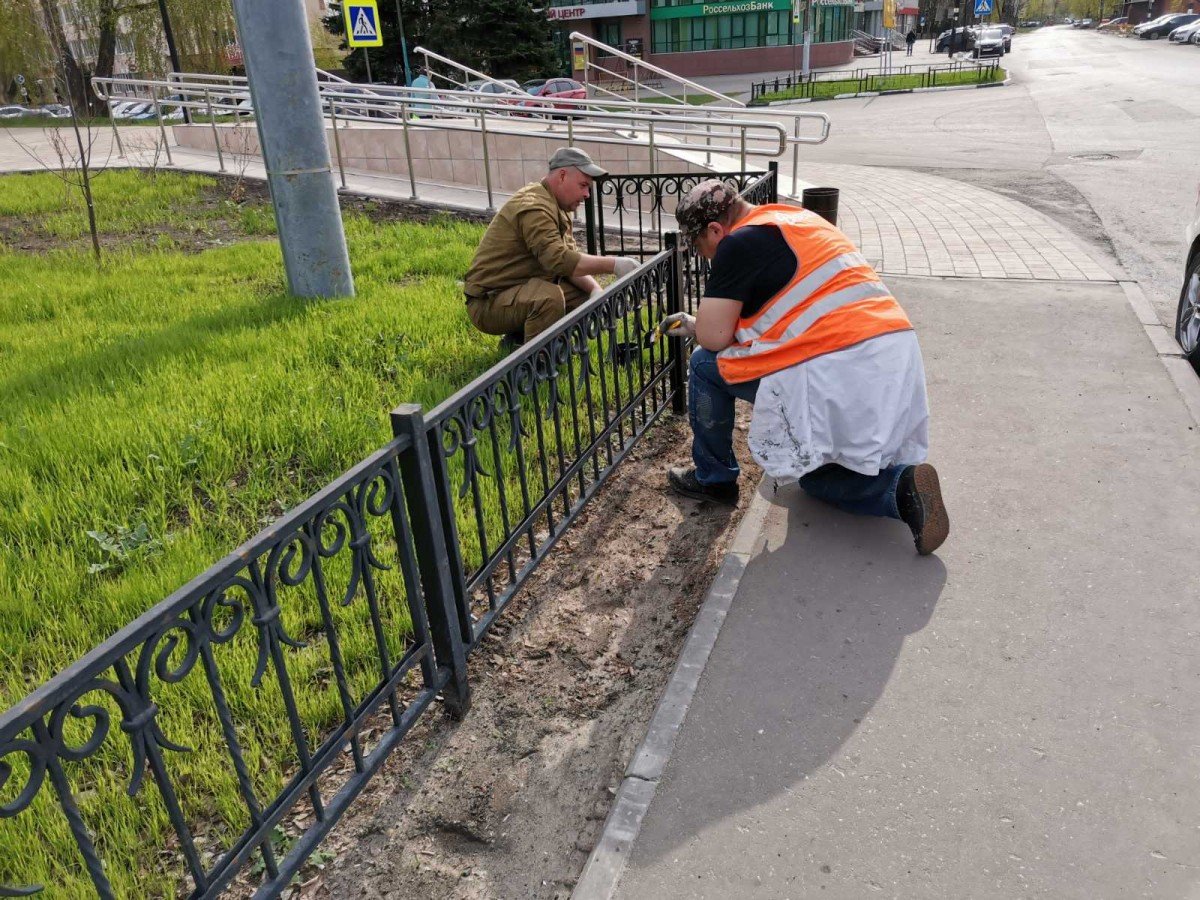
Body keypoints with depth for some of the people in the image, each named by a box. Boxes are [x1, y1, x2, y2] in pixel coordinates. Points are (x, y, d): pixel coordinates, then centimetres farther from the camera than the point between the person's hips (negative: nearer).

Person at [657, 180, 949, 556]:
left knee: (705, 363, 10)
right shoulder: (796, 218, 23)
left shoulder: (739, 243, -5)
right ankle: (900, 485, 2)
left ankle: (713, 478, 21)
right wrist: (696, 325, 33)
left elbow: (713, 337, -8)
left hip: (837, 372, -9)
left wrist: (695, 327, 17)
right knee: (817, 476, 27)